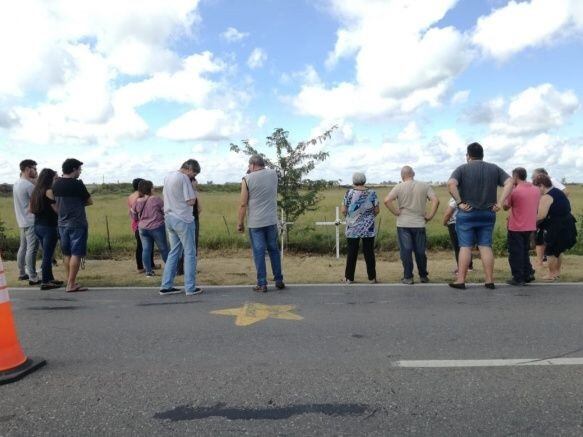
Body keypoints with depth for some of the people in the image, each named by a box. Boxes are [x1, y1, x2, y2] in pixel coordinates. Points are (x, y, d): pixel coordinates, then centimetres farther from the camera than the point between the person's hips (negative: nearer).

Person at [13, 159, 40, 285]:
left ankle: (22, 273, 25)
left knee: (23, 247, 16)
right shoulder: (29, 185, -17)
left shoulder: (17, 183, 12)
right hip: (31, 222, -10)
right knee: (32, 249, -8)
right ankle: (33, 278, -6)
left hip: (22, 222, 10)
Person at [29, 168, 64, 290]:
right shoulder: (49, 191, -14)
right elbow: (57, 209, -18)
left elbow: (31, 209, 16)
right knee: (48, 255, -2)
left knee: (46, 254, 17)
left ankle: (50, 278, 26)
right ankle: (45, 282, 4)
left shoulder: (36, 191, 11)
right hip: (49, 227, -9)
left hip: (38, 226, 9)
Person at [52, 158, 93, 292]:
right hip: (77, 224, -7)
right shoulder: (77, 184, -13)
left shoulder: (56, 184, 6)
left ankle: (70, 281, 23)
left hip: (62, 223, 7)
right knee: (76, 254, -3)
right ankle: (71, 285, -3)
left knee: (66, 254, 15)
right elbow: (90, 201, -5)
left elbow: (57, 201, 15)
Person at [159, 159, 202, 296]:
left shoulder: (168, 176, 11)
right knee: (190, 253, 1)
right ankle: (190, 288, 4)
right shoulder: (184, 178, -14)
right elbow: (191, 202, -16)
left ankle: (166, 286, 15)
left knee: (174, 252, 14)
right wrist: (193, 189, -1)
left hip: (169, 218, 8)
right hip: (183, 220, -8)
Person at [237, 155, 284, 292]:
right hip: (271, 220, 3)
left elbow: (243, 204, -8)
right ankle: (279, 281, 20)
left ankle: (262, 284, 7)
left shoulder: (247, 179, -7)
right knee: (274, 250, 14)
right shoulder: (273, 174, 2)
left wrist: (240, 223, 1)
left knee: (259, 252, 3)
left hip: (255, 222, -3)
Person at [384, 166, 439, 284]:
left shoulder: (399, 187, -3)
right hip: (419, 224, 2)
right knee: (420, 251, 12)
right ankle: (423, 276, 21)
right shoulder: (425, 186, 2)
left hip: (403, 224, -2)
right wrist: (429, 216, -1)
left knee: (406, 251, 3)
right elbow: (435, 201, -7)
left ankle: (408, 277, 5)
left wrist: (396, 212, -6)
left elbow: (387, 200, -16)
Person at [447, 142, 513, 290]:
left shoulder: (462, 169, -4)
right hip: (488, 214, 3)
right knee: (485, 246, 8)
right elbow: (510, 182, -2)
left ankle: (460, 280, 3)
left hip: (467, 214, -3)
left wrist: (459, 202, -16)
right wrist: (500, 203, -4)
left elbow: (451, 184, -21)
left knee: (465, 246, 0)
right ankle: (490, 281, 9)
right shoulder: (494, 168, 7)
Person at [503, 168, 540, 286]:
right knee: (525, 251, 21)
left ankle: (518, 278, 6)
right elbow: (536, 207, 15)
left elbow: (506, 207, -5)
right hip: (530, 227, 6)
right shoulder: (536, 190, 5)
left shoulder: (514, 191, -16)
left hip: (516, 228, -6)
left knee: (516, 254, 3)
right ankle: (528, 275, 23)